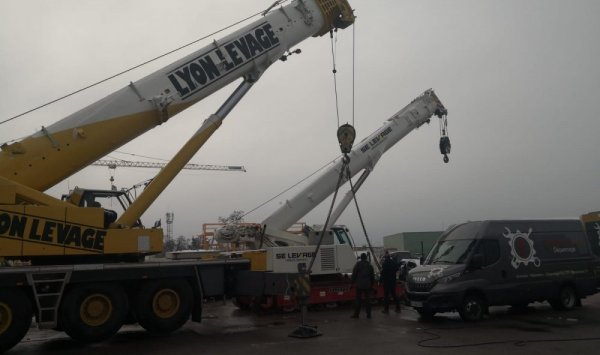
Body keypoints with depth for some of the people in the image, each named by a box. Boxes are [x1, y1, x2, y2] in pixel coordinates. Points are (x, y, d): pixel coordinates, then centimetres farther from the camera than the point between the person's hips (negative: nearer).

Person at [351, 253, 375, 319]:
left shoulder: (358, 264, -7)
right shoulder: (369, 265, 6)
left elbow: (354, 274, -7)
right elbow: (372, 275, 13)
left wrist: (353, 282, 1)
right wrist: (372, 284, 20)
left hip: (359, 285, -3)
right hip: (367, 285, 3)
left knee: (358, 300, 1)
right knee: (367, 300, 8)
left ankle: (356, 314, 3)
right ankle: (368, 314, 8)